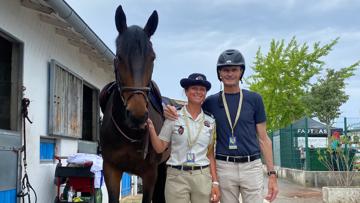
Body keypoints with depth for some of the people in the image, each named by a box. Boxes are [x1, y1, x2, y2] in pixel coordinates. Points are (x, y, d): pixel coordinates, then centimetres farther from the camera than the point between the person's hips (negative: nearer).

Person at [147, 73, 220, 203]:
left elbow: (210, 154, 8)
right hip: (177, 176, -2)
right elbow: (160, 148, -1)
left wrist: (215, 182, 2)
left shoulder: (210, 121, 6)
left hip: (203, 177, 2)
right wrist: (150, 127, -14)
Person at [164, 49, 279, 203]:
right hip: (224, 167, 1)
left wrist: (272, 174, -1)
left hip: (252, 166, 0)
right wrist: (170, 112, -8)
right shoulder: (211, 102, 5)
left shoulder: (254, 99, 3)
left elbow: (263, 139, 4)